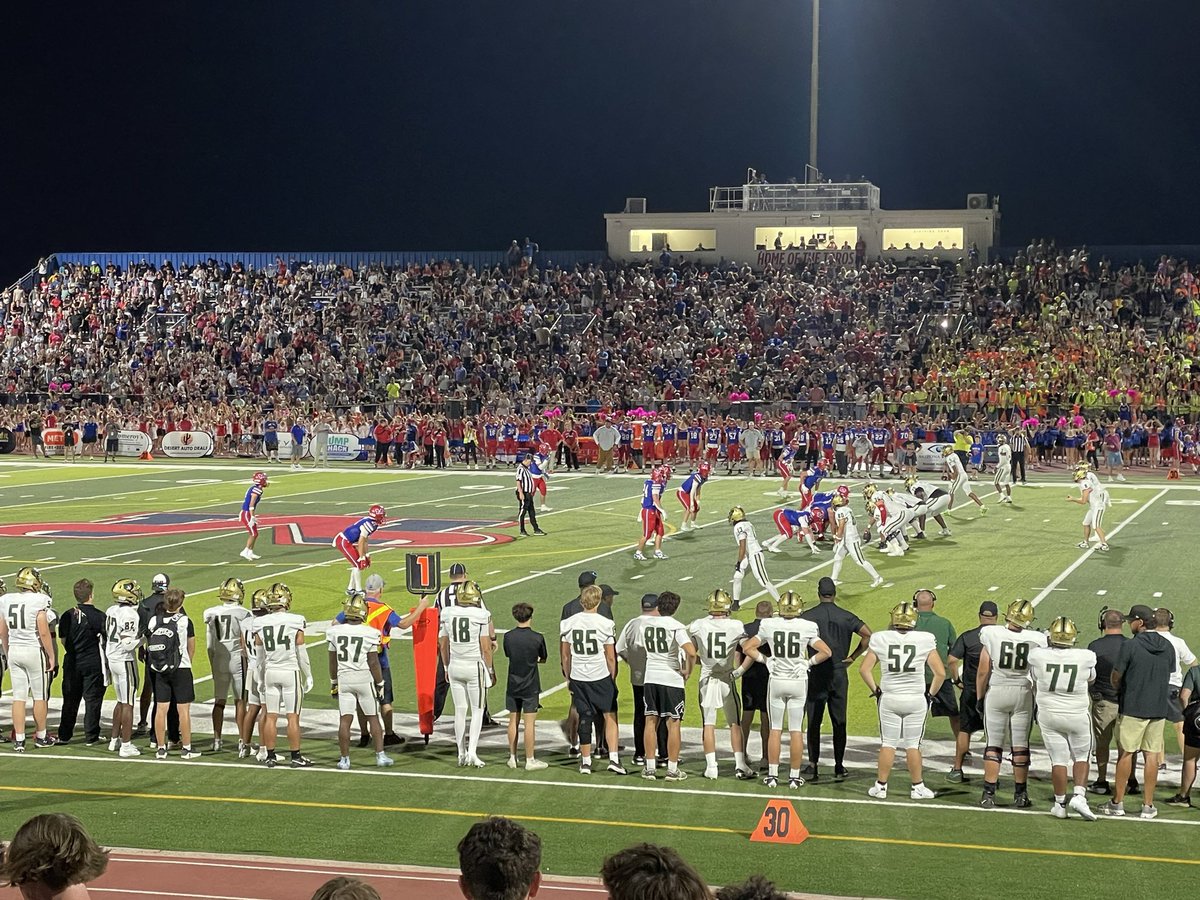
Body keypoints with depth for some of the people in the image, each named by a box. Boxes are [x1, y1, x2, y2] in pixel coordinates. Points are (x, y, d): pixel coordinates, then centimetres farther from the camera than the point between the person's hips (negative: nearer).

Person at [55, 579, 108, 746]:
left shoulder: (68, 616, 0)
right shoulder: (98, 616, -12)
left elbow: (63, 640, 9)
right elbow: (106, 639, -6)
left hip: (72, 662, 4)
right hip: (93, 662, -4)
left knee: (70, 700, 13)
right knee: (92, 700, 4)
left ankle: (64, 735, 17)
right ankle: (91, 737, 6)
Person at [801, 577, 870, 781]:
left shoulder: (808, 616, -4)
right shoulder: (846, 617, 1)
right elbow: (868, 635, -5)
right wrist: (853, 657, 3)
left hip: (816, 674, -1)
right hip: (839, 674, 1)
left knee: (813, 722, 6)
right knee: (839, 723, 9)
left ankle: (812, 764, 1)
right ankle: (839, 767, 11)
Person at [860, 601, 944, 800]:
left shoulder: (880, 639, -4)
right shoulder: (925, 640, -7)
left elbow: (864, 669, 0)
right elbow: (940, 673, -4)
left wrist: (876, 690, 11)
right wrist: (930, 693, 10)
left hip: (889, 698, 1)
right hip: (916, 698, -1)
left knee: (888, 744, 8)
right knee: (913, 745, 8)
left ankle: (880, 787, 11)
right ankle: (918, 787, 14)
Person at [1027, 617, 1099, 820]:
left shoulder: (1038, 656, -12)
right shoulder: (1085, 658, -14)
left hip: (1048, 714, 1)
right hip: (1078, 715, -1)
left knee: (1058, 759, 8)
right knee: (1081, 757, 16)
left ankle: (1060, 804, 12)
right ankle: (1079, 794, 0)